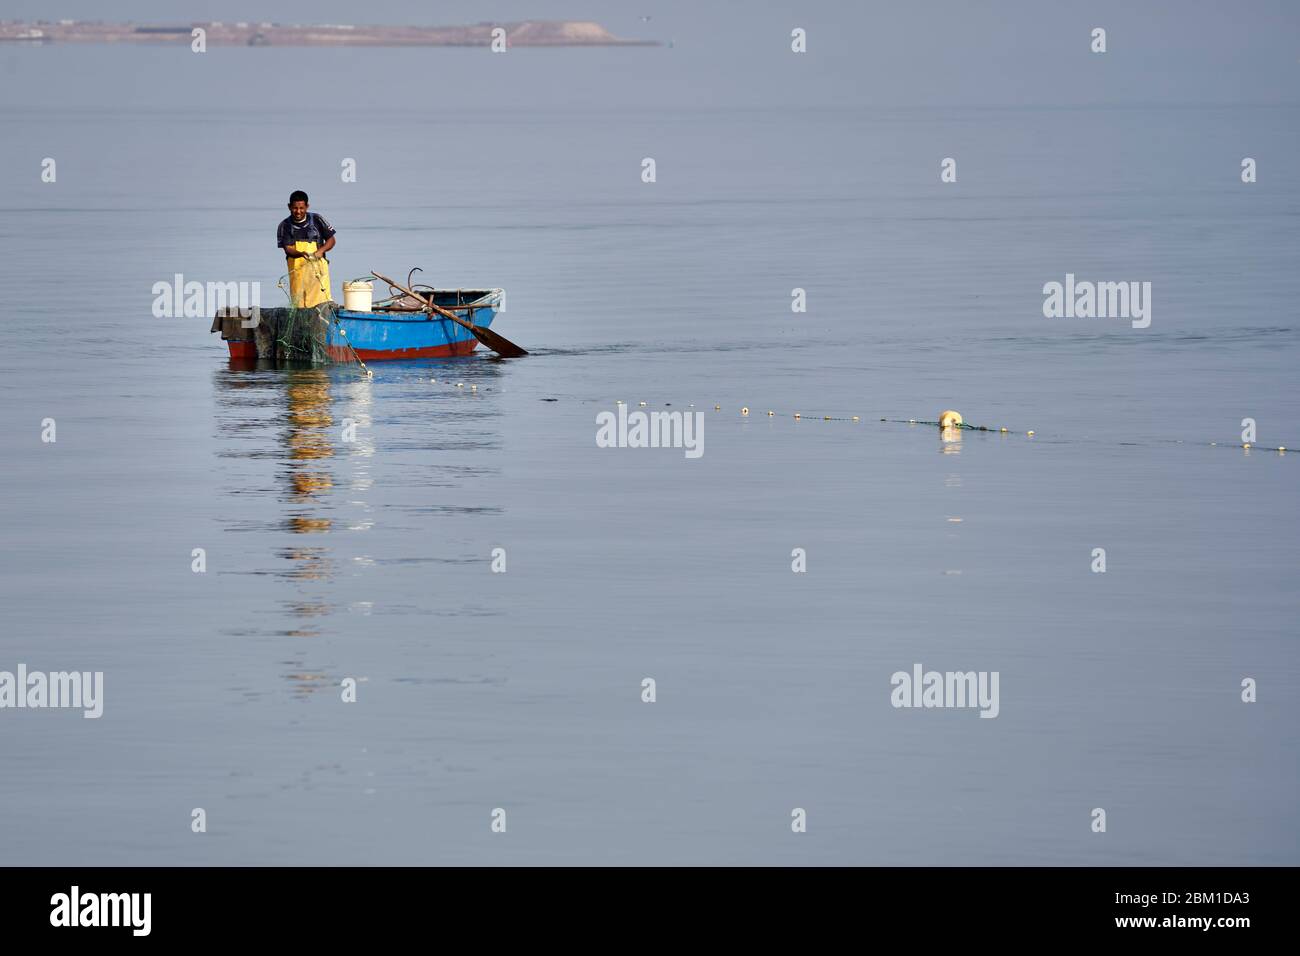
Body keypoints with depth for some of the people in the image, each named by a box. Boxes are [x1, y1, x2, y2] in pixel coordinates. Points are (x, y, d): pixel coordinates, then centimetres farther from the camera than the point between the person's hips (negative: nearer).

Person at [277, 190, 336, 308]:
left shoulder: (316, 220, 4)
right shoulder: (285, 226, 4)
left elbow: (331, 240, 9)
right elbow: (287, 249, -4)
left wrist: (321, 250, -11)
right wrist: (301, 254, -25)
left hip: (317, 267, -1)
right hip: (297, 270, 1)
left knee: (320, 304, -12)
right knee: (299, 306, -3)